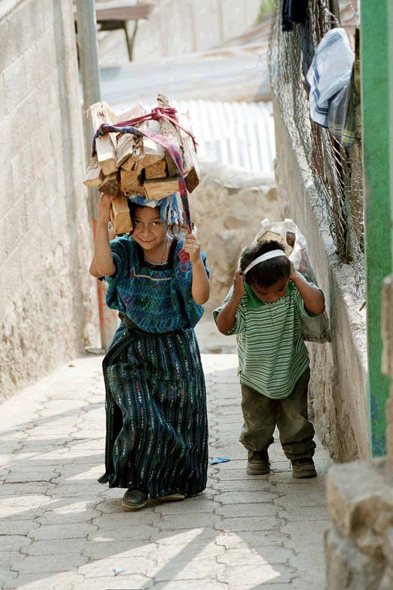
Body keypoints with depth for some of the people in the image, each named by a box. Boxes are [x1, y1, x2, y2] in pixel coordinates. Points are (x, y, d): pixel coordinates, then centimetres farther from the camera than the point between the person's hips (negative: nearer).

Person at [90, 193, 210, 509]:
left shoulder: (183, 253, -9)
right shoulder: (125, 250, -7)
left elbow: (201, 297, -23)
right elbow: (100, 268, -29)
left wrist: (195, 261, -40)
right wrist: (102, 224, -36)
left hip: (176, 349, 1)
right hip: (133, 349, -1)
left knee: (178, 419, 5)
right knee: (139, 418, -14)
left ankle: (171, 480, 28)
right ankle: (137, 482, 6)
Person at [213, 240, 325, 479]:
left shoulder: (294, 287, -21)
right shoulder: (242, 297, -23)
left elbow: (317, 307, -35)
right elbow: (224, 326, -29)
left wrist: (296, 278, -35)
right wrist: (236, 297, -39)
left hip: (292, 368, 0)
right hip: (255, 372, 0)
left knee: (295, 415, 2)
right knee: (257, 420, 10)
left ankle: (301, 455, 22)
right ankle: (257, 452, 37)